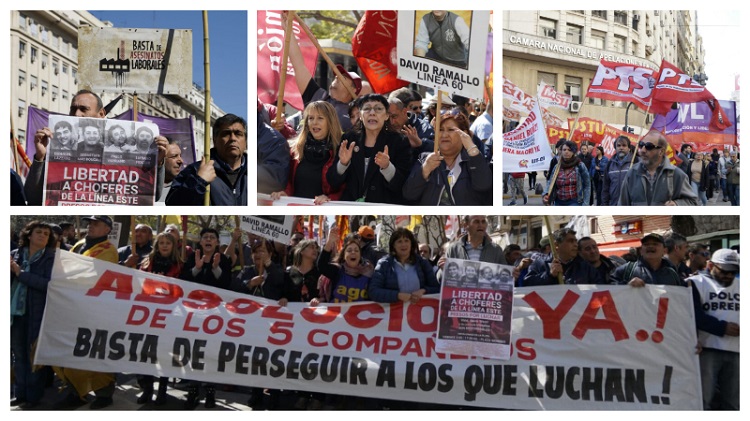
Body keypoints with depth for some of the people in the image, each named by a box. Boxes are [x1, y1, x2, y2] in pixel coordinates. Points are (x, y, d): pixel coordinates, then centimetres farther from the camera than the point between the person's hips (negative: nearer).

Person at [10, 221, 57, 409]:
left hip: (37, 313, -4)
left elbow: (49, 283, -16)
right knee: (18, 355, 12)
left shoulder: (51, 258, -3)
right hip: (16, 311, 4)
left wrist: (21, 273, -16)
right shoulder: (15, 254, 9)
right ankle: (21, 394, 24)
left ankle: (33, 396, 11)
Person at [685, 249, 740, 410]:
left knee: (733, 401, 10)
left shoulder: (739, 285, 16)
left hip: (736, 350, 5)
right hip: (707, 348, -5)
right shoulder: (696, 283, 0)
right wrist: (722, 328, -12)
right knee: (703, 399, -3)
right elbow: (694, 315, -12)